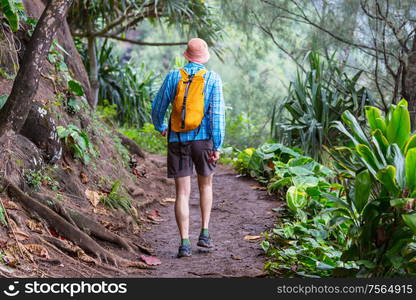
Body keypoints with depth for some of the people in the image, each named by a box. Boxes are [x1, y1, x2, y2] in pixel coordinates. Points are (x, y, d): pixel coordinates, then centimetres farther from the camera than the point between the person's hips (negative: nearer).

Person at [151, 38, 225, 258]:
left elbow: (157, 107, 10)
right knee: (205, 185, 21)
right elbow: (217, 114, -10)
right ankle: (204, 233, 16)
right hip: (202, 140, 0)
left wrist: (160, 127, 30)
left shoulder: (173, 77, 2)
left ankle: (185, 243, -3)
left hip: (178, 141, 0)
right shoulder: (213, 78, -3)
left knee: (182, 192, 2)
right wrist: (218, 146, -9)